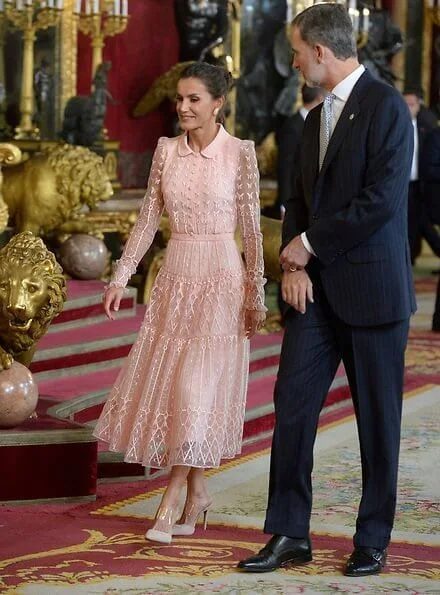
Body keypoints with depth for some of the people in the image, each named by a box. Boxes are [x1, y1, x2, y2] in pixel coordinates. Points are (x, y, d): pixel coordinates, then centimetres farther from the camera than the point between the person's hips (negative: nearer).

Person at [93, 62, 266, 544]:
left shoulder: (240, 153, -6)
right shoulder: (166, 150, 6)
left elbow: (251, 227, -4)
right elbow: (148, 219, 9)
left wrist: (256, 292, -5)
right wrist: (121, 275, 4)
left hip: (221, 277, -5)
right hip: (177, 275, 5)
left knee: (200, 383, -9)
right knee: (167, 378, 4)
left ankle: (171, 501, -5)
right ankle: (197, 493, 16)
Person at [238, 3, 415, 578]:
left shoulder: (386, 107, -11)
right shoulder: (317, 118, 16)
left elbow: (380, 201, -19)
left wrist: (311, 243, -10)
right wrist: (293, 264, 0)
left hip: (372, 288, -7)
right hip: (317, 289, 7)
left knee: (377, 417, 3)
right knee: (293, 403, 1)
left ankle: (373, 540, 14)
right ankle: (289, 535, 7)